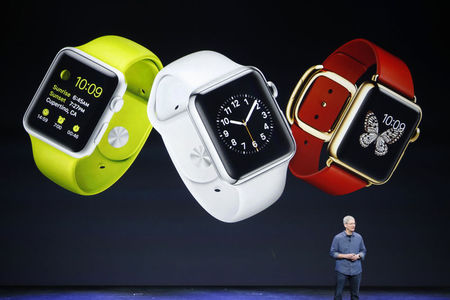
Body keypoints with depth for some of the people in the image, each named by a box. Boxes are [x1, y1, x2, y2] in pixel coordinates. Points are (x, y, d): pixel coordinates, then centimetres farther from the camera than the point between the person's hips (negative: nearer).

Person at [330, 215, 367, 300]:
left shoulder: (359, 237, 4)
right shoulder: (338, 238, -6)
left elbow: (363, 251, 12)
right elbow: (332, 253, -3)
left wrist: (358, 256, -9)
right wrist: (345, 256, -15)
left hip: (356, 270, 3)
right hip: (342, 270, -3)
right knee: (338, 293, 1)